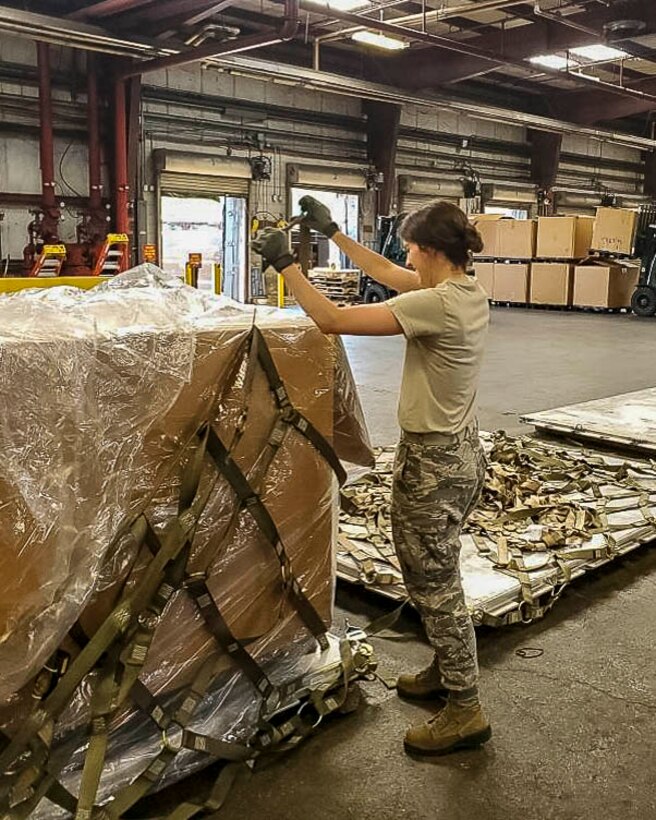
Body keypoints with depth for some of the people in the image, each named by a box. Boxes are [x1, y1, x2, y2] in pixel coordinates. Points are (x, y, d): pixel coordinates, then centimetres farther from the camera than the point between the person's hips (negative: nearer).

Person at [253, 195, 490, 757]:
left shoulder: (437, 304, -25)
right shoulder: (466, 290, 3)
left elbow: (333, 320, -26)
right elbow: (387, 274, 17)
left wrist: (286, 264, -15)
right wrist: (332, 232, 19)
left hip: (433, 462, -10)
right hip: (458, 451, 10)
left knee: (434, 583, 4)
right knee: (432, 576, 23)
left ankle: (464, 710, 18)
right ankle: (448, 671, 39)